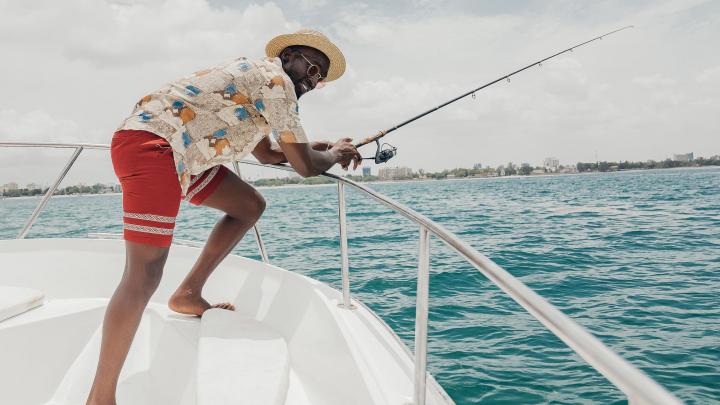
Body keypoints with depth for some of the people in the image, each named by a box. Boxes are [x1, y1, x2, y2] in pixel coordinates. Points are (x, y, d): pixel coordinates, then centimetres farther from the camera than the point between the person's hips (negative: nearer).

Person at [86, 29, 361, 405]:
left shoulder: (256, 79, 23)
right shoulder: (276, 80, -6)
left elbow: (268, 153, 33)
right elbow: (305, 166, -7)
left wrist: (322, 145, 30)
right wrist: (336, 154, 13)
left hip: (175, 152, 10)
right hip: (149, 144, -10)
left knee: (250, 205, 15)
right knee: (144, 276, -16)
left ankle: (188, 295, 16)